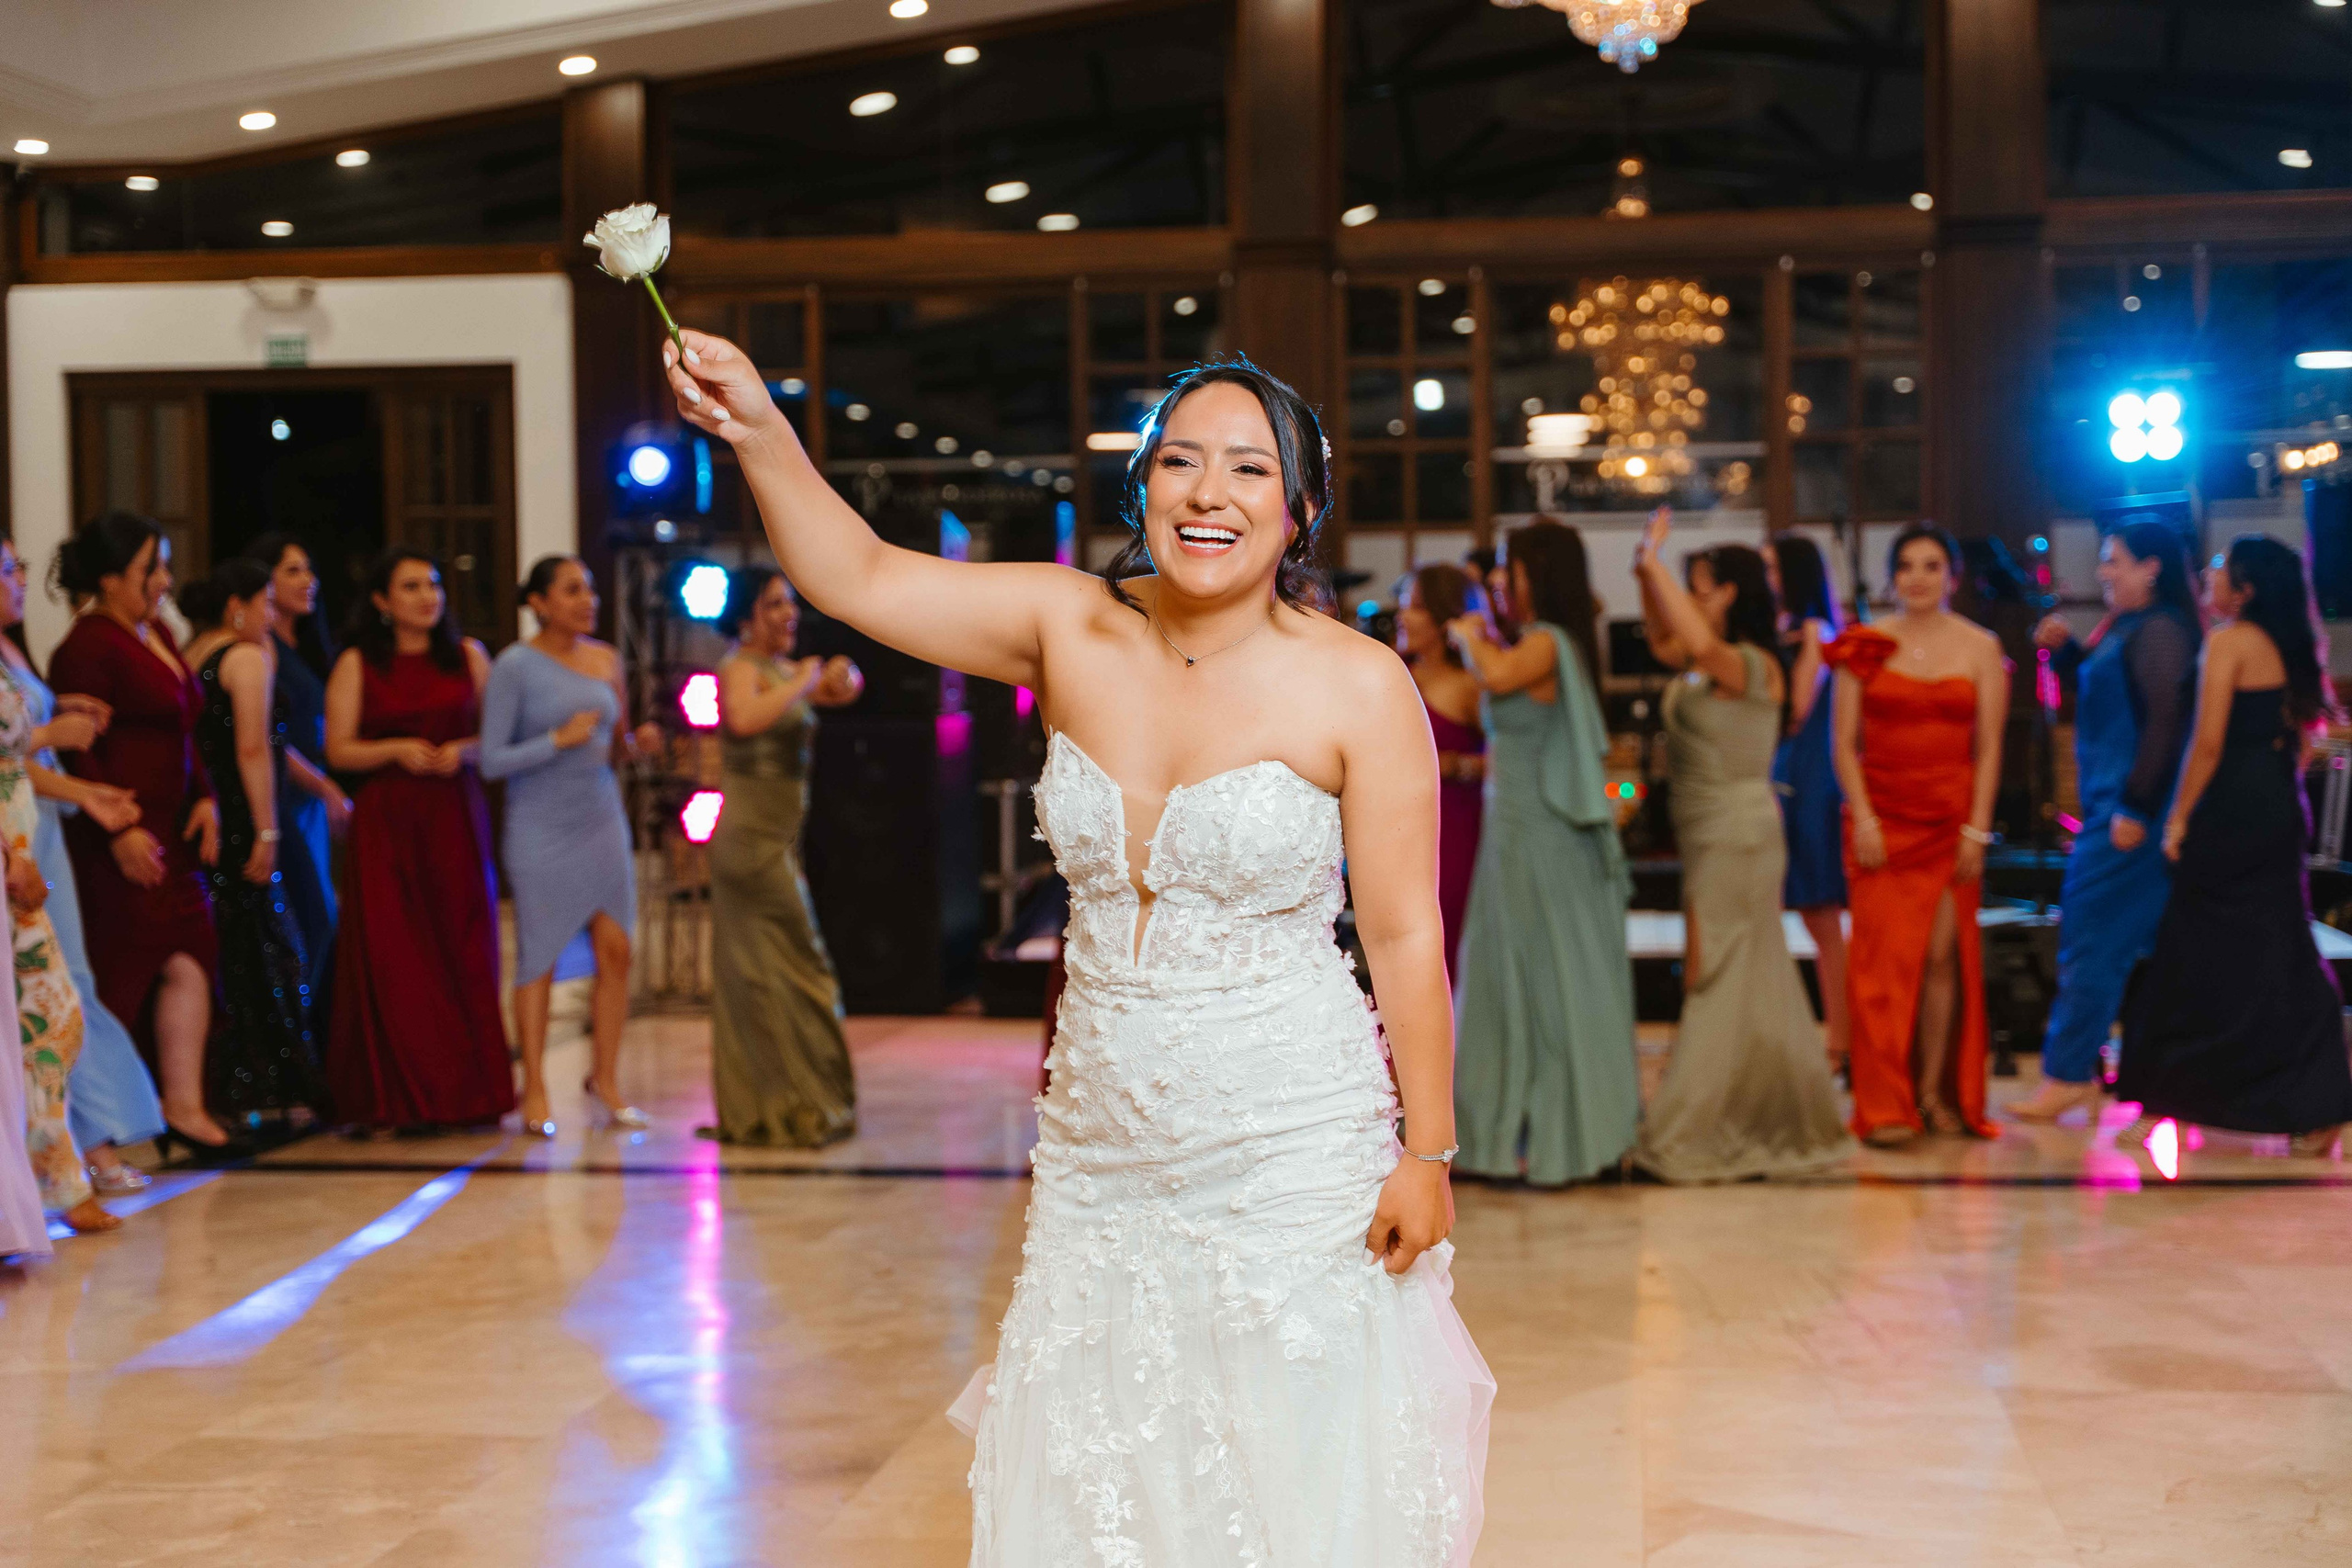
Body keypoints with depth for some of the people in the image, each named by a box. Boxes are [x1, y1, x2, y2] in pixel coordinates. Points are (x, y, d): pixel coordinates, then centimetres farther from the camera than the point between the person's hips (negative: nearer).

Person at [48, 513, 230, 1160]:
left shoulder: (157, 635, 14)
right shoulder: (88, 647, -13)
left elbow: (185, 731, 22)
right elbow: (79, 752, -18)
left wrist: (204, 797, 10)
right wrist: (118, 830, -22)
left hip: (169, 833, 9)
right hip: (119, 842, -9)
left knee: (188, 962, 7)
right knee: (118, 981, -2)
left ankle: (183, 1107, 14)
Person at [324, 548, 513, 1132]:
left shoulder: (468, 657, 10)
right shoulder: (356, 665, 5)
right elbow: (338, 750, 1)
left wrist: (464, 751, -9)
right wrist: (397, 750, -14)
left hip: (455, 820, 2)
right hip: (387, 824, -1)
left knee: (462, 951, -1)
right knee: (392, 958, -5)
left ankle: (465, 1095, 6)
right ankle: (398, 1100, 1)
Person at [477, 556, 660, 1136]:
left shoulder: (605, 659, 9)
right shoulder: (515, 666, -7)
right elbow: (491, 760, -9)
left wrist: (635, 741, -1)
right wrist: (559, 740, -18)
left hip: (602, 821, 5)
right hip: (541, 828, -5)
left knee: (615, 948, 0)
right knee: (539, 956, -1)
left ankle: (605, 1076, 14)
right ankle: (534, 1088, 8)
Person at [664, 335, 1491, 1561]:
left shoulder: (1358, 687, -10)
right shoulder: (1071, 630, -1)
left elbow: (1405, 937, -8)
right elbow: (859, 577, -6)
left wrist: (1427, 1155, -7)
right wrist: (760, 434, -22)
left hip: (1292, 1161, -4)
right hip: (1099, 1159, 4)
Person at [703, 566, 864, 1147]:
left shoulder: (782, 669, 14)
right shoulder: (741, 668, -11)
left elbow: (848, 691, 23)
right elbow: (744, 718, -33)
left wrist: (840, 676, 0)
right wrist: (801, 684, -21)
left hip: (774, 841, 9)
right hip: (752, 840, -9)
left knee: (752, 977, 11)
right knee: (797, 968, -4)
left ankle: (750, 1112, 17)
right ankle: (798, 1106, 3)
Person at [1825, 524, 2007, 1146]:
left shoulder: (1980, 648, 4)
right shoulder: (1865, 646, 4)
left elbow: (1989, 748, 2)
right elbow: (1844, 744, 3)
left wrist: (1977, 829, -5)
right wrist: (1863, 819, -8)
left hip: (1950, 820, 1)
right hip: (1881, 820, 0)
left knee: (1943, 955, -1)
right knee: (1884, 957, -5)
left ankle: (1936, 1093, 8)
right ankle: (1886, 1106, -2)